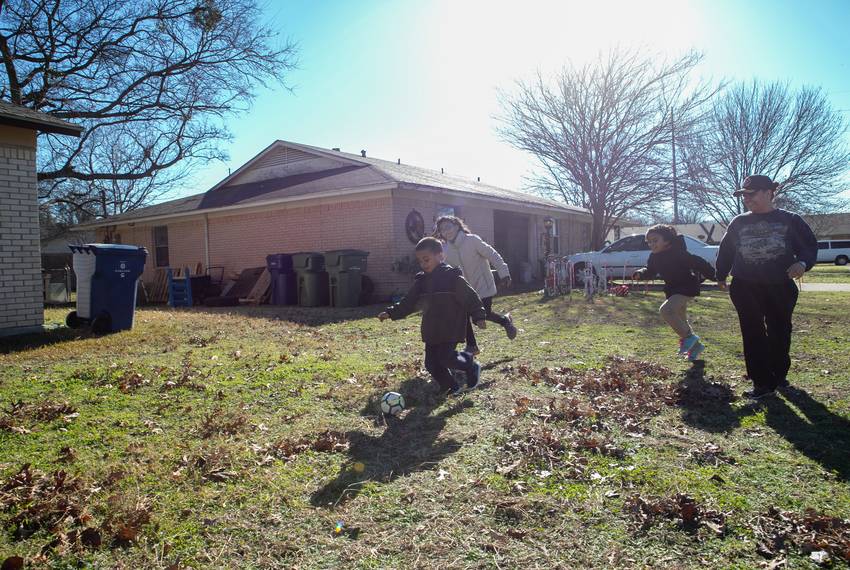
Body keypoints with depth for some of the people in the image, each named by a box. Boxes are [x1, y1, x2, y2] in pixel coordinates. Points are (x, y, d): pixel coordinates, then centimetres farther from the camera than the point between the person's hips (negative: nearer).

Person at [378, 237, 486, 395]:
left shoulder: (452, 277, -10)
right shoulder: (421, 281, 8)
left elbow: (470, 297, -9)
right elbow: (408, 302, 12)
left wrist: (478, 316, -15)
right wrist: (391, 313, 4)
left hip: (451, 329, -6)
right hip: (431, 331, 6)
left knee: (446, 358, -15)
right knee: (432, 363, 5)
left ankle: (471, 366, 14)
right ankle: (450, 387, 25)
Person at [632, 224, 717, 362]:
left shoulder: (678, 253, -23)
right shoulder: (654, 257, -1)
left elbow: (699, 263, -21)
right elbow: (650, 271, 8)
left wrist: (714, 276, -19)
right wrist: (640, 274, -13)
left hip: (687, 288, -9)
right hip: (673, 290, 9)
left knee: (666, 310, -27)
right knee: (680, 320, 19)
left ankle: (688, 336, -10)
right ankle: (696, 346, 37)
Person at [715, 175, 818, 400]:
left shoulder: (790, 220, 1)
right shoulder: (738, 223, 8)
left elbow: (809, 247, 2)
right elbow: (725, 251, 16)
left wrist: (802, 263, -18)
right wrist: (721, 275, 19)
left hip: (780, 288, -1)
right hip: (746, 289, 1)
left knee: (779, 333, 10)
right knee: (753, 336, -1)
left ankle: (779, 375, 30)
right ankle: (763, 382, 4)